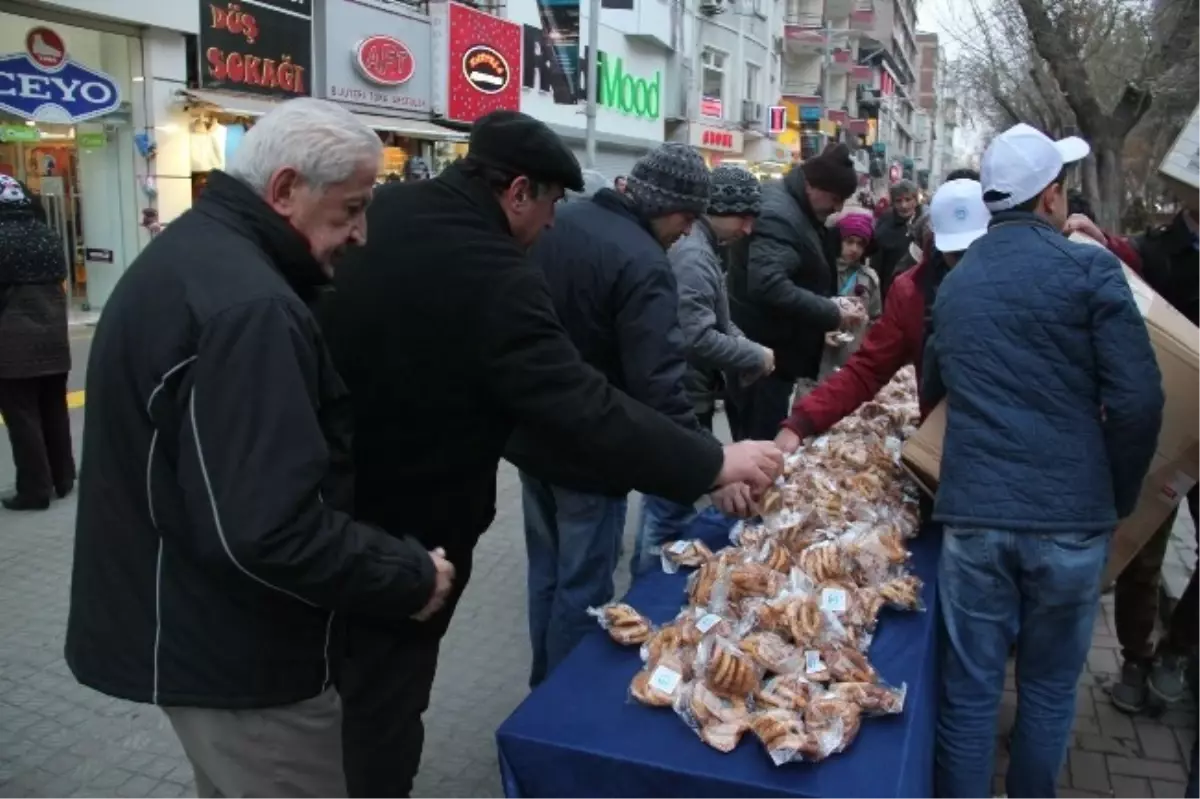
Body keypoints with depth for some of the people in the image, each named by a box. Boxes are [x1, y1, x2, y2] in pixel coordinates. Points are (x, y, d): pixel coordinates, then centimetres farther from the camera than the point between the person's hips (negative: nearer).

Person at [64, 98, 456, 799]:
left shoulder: (190, 253, 7)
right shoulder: (247, 305, -28)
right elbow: (269, 530, -34)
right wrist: (410, 576, -19)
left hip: (190, 626, 10)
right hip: (237, 655, -10)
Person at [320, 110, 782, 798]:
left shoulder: (384, 211, -4)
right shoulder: (495, 277, -28)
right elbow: (587, 408, -30)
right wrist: (714, 461, -23)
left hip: (334, 495, 8)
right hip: (409, 520, -8)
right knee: (386, 695, 12)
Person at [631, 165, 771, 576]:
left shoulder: (703, 247, 13)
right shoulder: (692, 255, -21)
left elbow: (717, 320, 20)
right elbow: (697, 338, -30)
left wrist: (748, 348, 2)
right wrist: (757, 357, -17)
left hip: (689, 397, 11)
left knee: (673, 501, 22)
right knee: (670, 508, 0)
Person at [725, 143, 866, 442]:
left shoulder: (798, 208, 12)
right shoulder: (778, 215, -21)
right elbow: (769, 285, -34)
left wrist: (833, 306, 6)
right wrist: (832, 314, -28)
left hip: (776, 350, 10)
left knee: (763, 440, 19)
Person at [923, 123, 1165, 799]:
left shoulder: (955, 281, 10)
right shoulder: (1089, 268, -4)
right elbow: (1138, 400, -10)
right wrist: (1118, 499, 3)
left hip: (974, 514, 3)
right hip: (1070, 517, -2)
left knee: (969, 689, 10)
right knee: (1050, 688, 16)